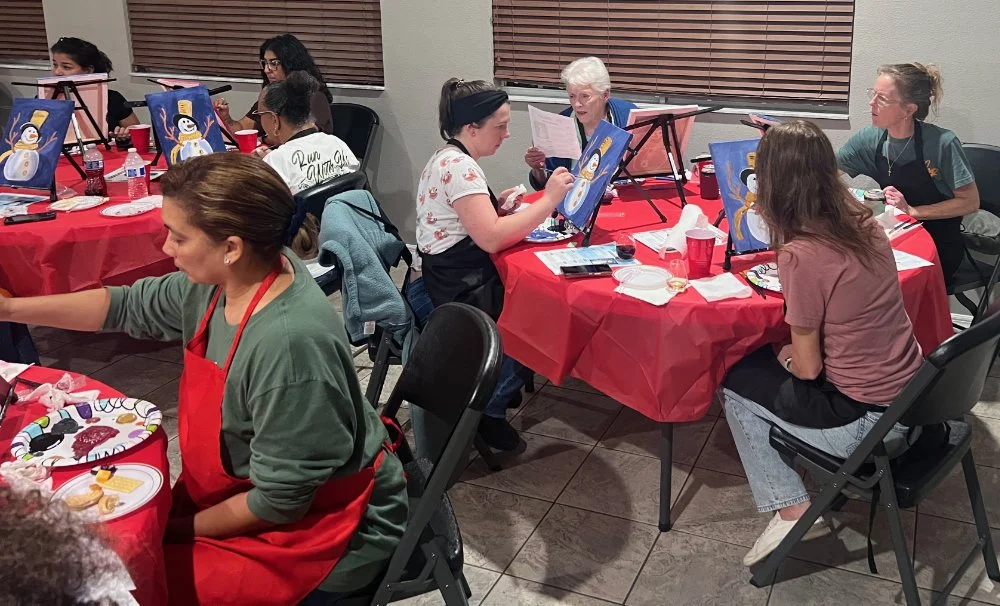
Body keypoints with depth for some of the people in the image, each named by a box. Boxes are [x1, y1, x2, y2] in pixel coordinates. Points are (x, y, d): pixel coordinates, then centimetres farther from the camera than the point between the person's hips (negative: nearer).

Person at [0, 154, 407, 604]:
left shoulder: (290, 344, -35)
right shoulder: (222, 280, -9)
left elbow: (277, 502, -25)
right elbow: (130, 306, 11)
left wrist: (176, 528, -10)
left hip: (322, 530, -8)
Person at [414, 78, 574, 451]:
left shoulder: (449, 158, 13)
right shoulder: (459, 167, -20)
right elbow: (492, 238, -27)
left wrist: (496, 206, 7)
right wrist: (548, 201, -22)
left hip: (454, 278, 10)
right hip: (460, 291, -10)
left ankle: (498, 386, 17)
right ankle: (490, 408, 5)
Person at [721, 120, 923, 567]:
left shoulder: (802, 254, -23)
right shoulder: (863, 221, -1)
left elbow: (807, 367, -14)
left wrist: (784, 356, 8)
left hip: (869, 421, -8)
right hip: (912, 398, 8)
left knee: (736, 384, 11)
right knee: (770, 362, 25)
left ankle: (792, 510, 11)